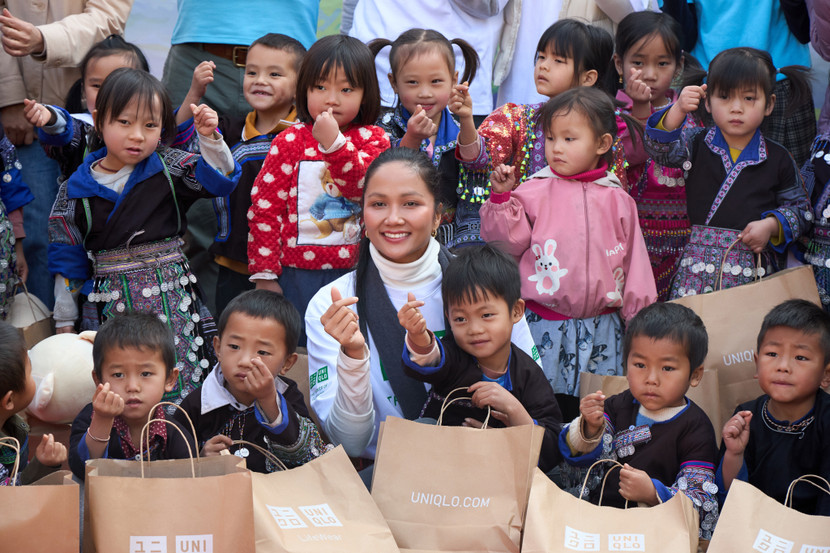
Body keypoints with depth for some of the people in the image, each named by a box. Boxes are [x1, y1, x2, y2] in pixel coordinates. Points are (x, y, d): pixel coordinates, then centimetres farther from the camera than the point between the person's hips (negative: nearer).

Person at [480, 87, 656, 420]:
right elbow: (508, 239, -5)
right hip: (545, 326, -1)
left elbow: (634, 259, 9)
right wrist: (502, 198, -17)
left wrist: (640, 318, 9)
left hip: (601, 329, 2)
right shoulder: (535, 193, 0)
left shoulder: (618, 201, 5)